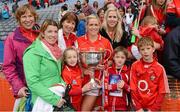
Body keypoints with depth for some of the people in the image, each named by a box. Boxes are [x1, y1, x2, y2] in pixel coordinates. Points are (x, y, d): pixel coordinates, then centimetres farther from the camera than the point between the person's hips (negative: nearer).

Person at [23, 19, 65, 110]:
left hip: (59, 98, 6)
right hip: (43, 102, -6)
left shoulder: (55, 50, 7)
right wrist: (53, 99, -22)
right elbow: (33, 82, -20)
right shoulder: (33, 53, -13)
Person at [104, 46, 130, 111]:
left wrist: (124, 85, -18)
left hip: (122, 105, 0)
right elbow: (105, 85, -6)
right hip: (109, 105, 1)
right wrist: (115, 86, -17)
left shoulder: (128, 72, 0)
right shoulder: (108, 70, 2)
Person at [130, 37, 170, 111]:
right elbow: (133, 89, -3)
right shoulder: (135, 66, -3)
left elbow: (162, 92, -5)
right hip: (138, 107, 1)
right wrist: (138, 107, -8)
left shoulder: (160, 68, -5)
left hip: (153, 107, 0)